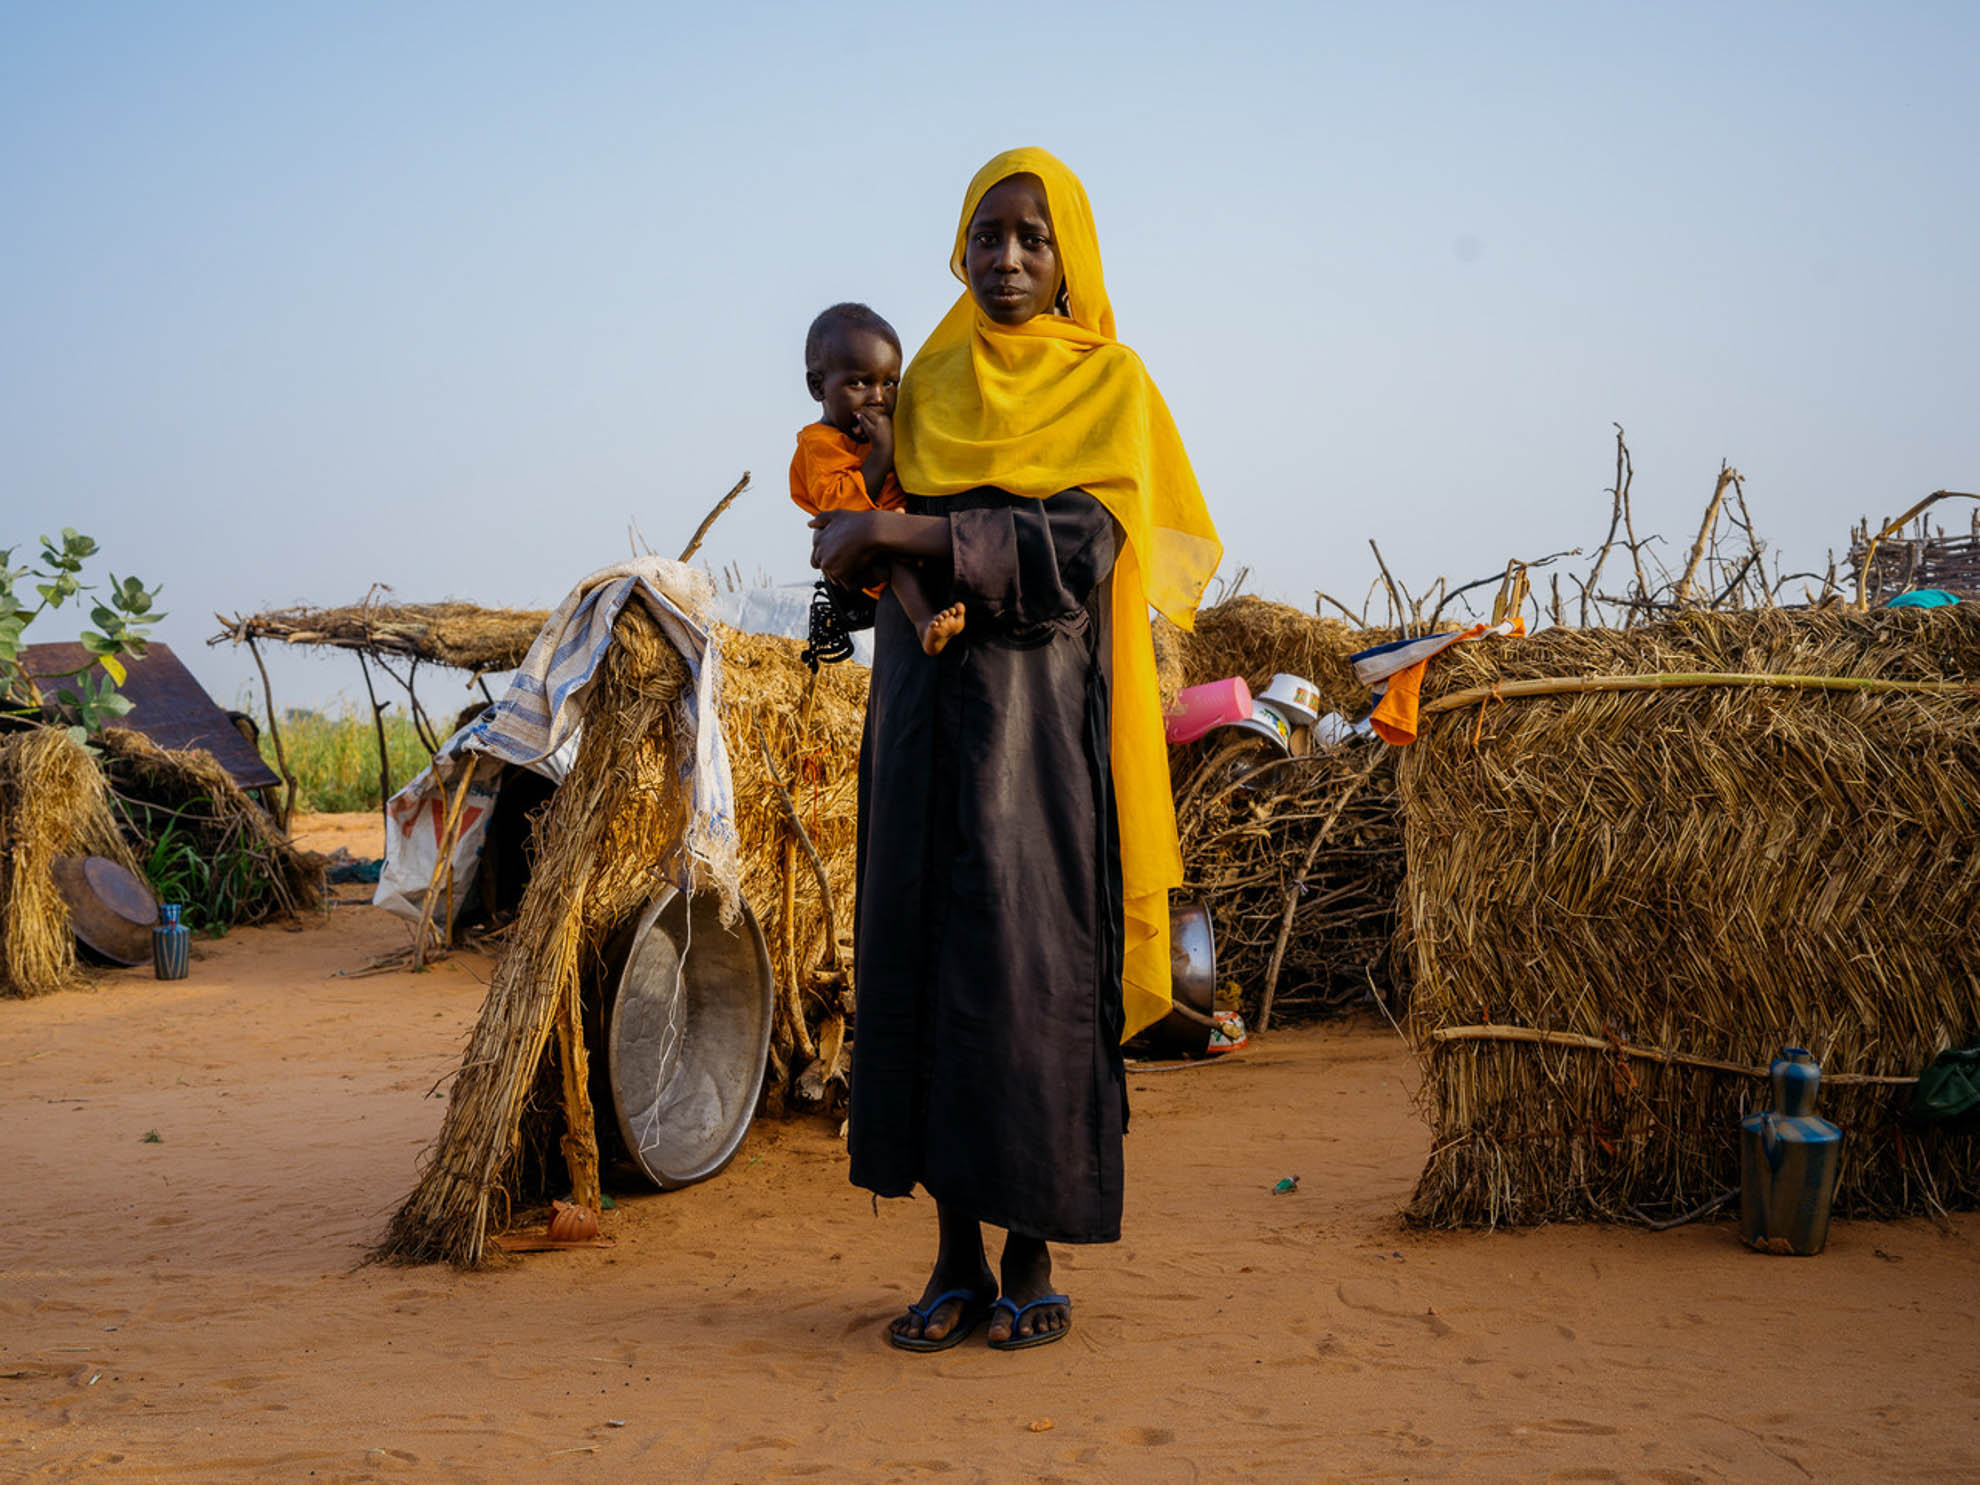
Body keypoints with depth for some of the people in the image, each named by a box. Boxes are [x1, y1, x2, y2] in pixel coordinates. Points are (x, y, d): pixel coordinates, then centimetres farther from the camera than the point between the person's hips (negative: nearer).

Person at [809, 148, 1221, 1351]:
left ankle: (1035, 1260, 6)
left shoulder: (1108, 382, 2)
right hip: (925, 698, 4)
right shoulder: (931, 380, 16)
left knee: (1034, 961, -6)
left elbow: (1080, 543, -13)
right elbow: (869, 512, 17)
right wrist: (850, 534, -6)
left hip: (1041, 704, -4)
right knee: (922, 954, 1)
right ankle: (958, 1259, 9)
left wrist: (909, 535, -19)